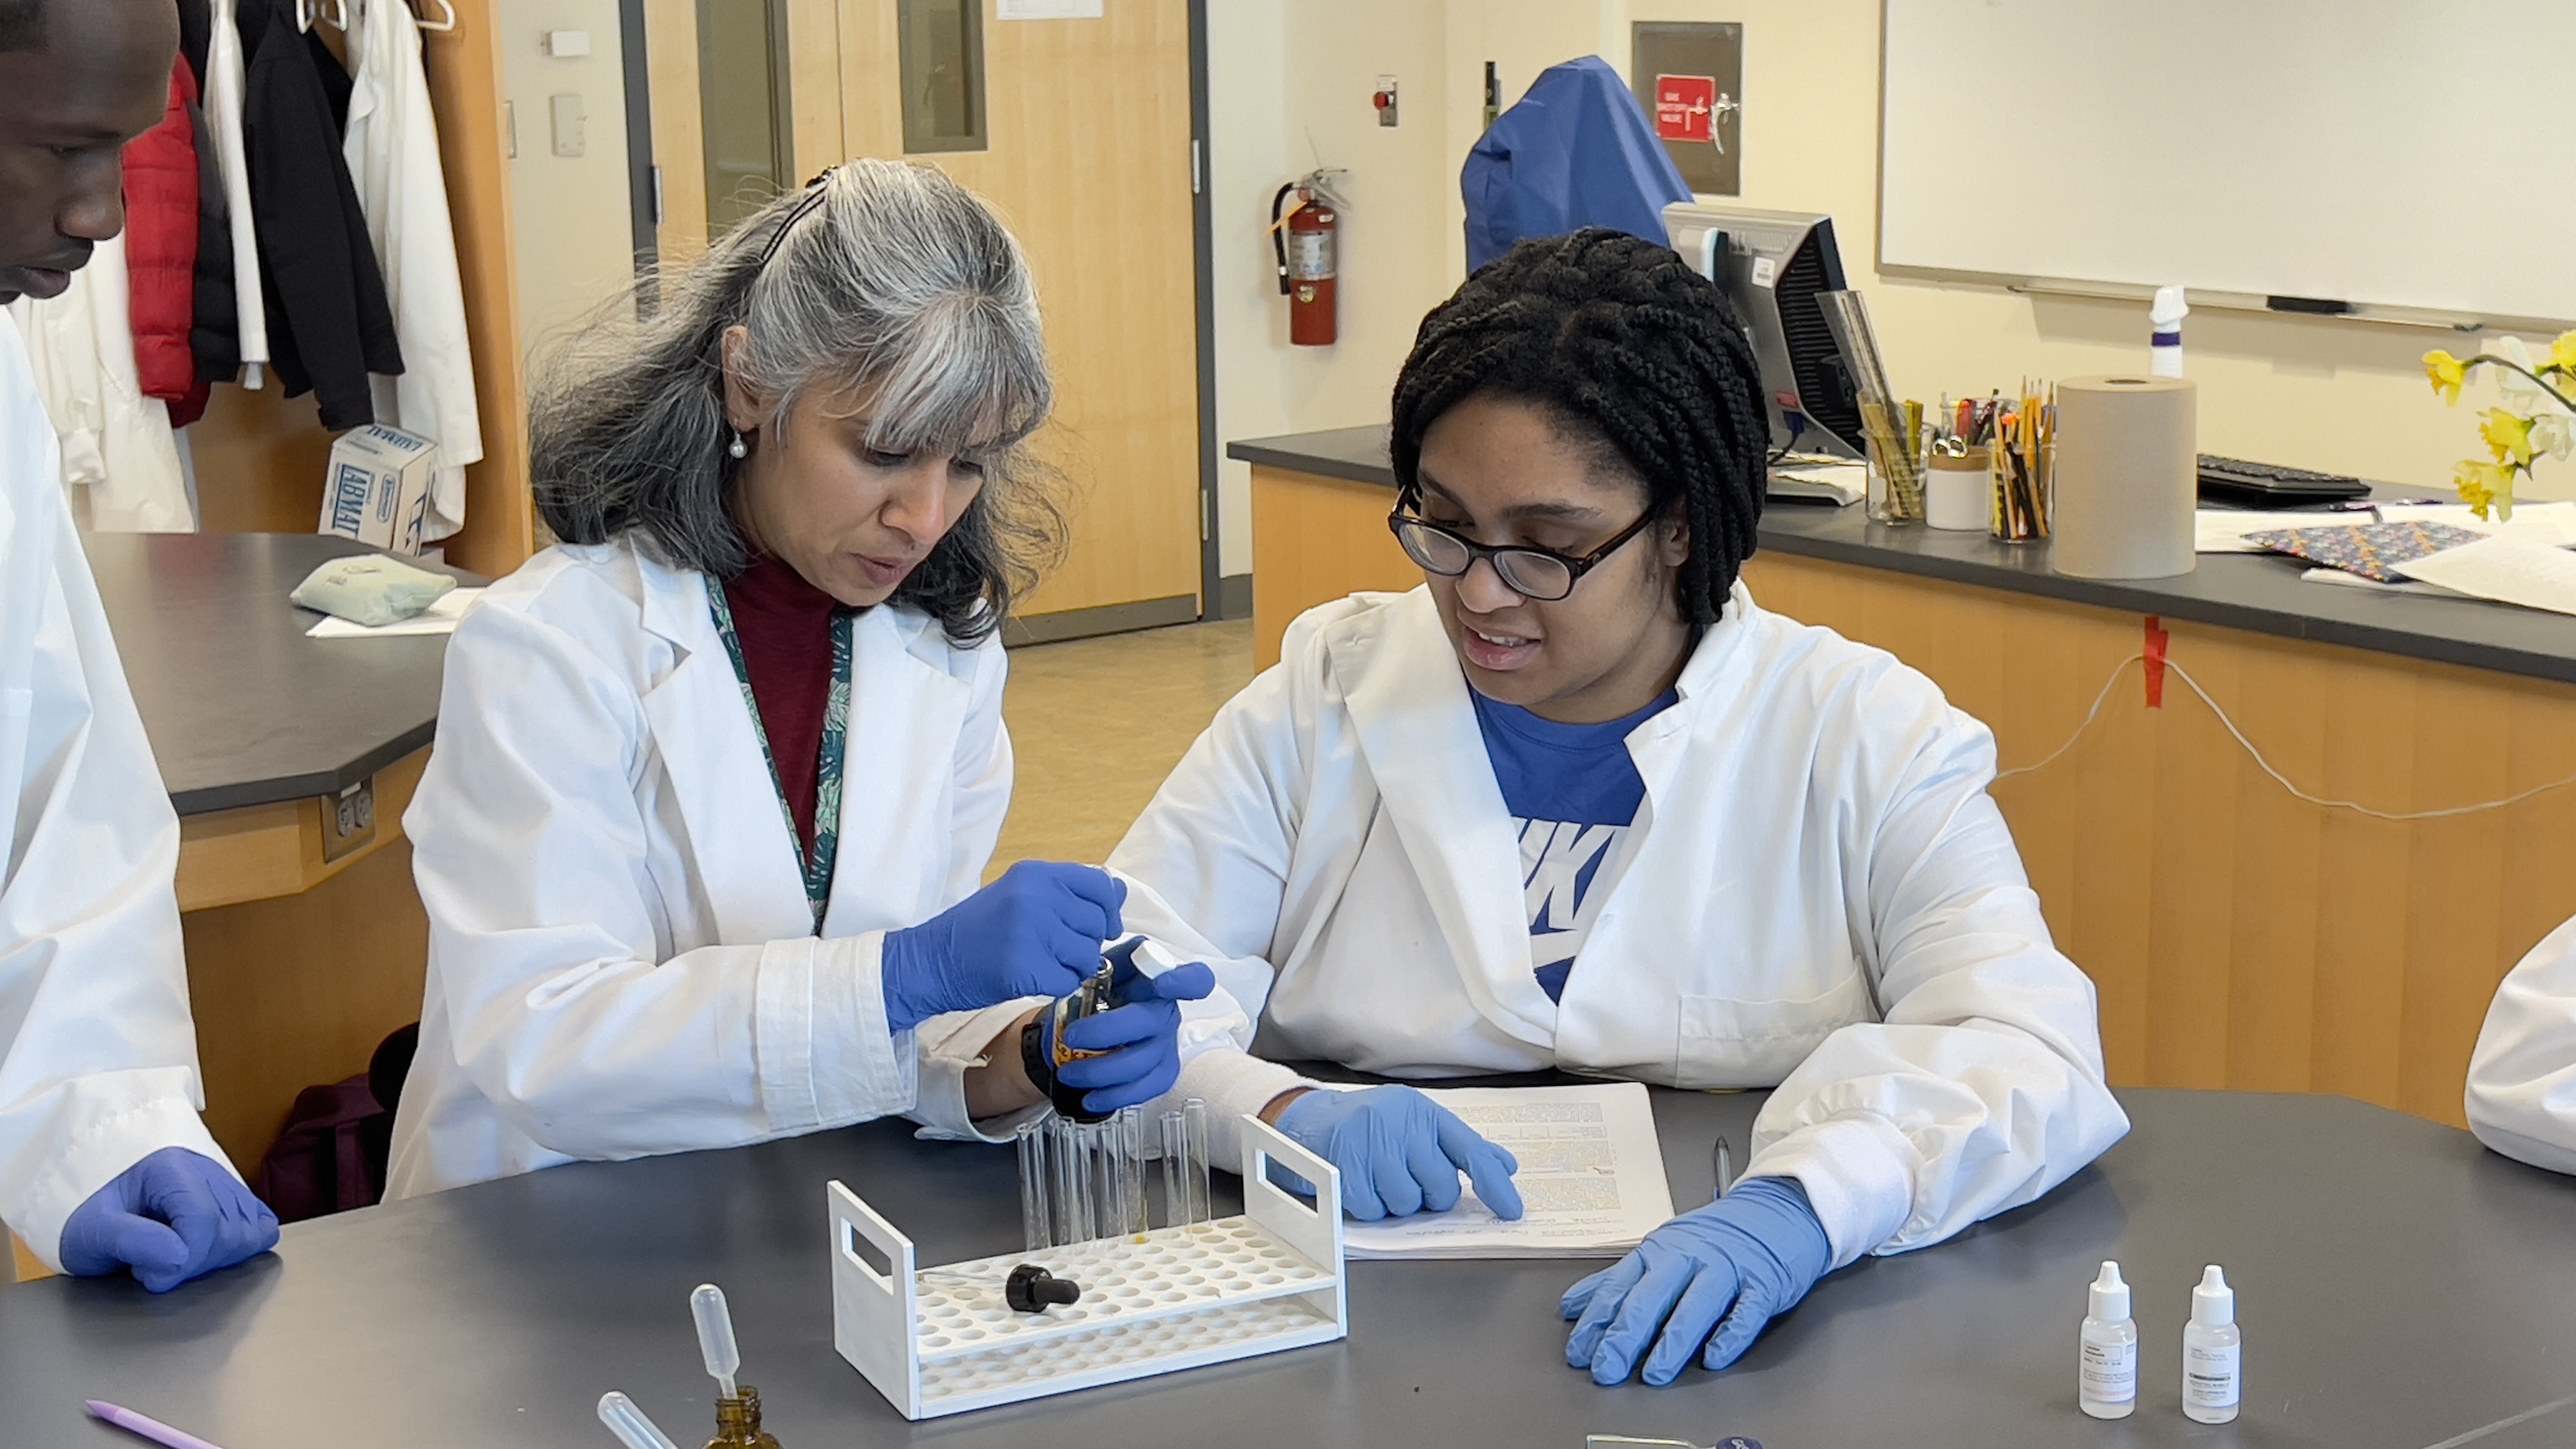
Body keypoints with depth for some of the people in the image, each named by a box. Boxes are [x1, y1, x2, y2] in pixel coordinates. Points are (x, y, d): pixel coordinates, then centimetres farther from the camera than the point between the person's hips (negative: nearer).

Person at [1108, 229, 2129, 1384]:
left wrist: (1799, 1204, -31)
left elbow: (2029, 1045, -12)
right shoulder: (1323, 704, 6)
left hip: (1715, 1357, -1)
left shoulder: (1861, 737, 0)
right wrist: (1277, 1111, -22)